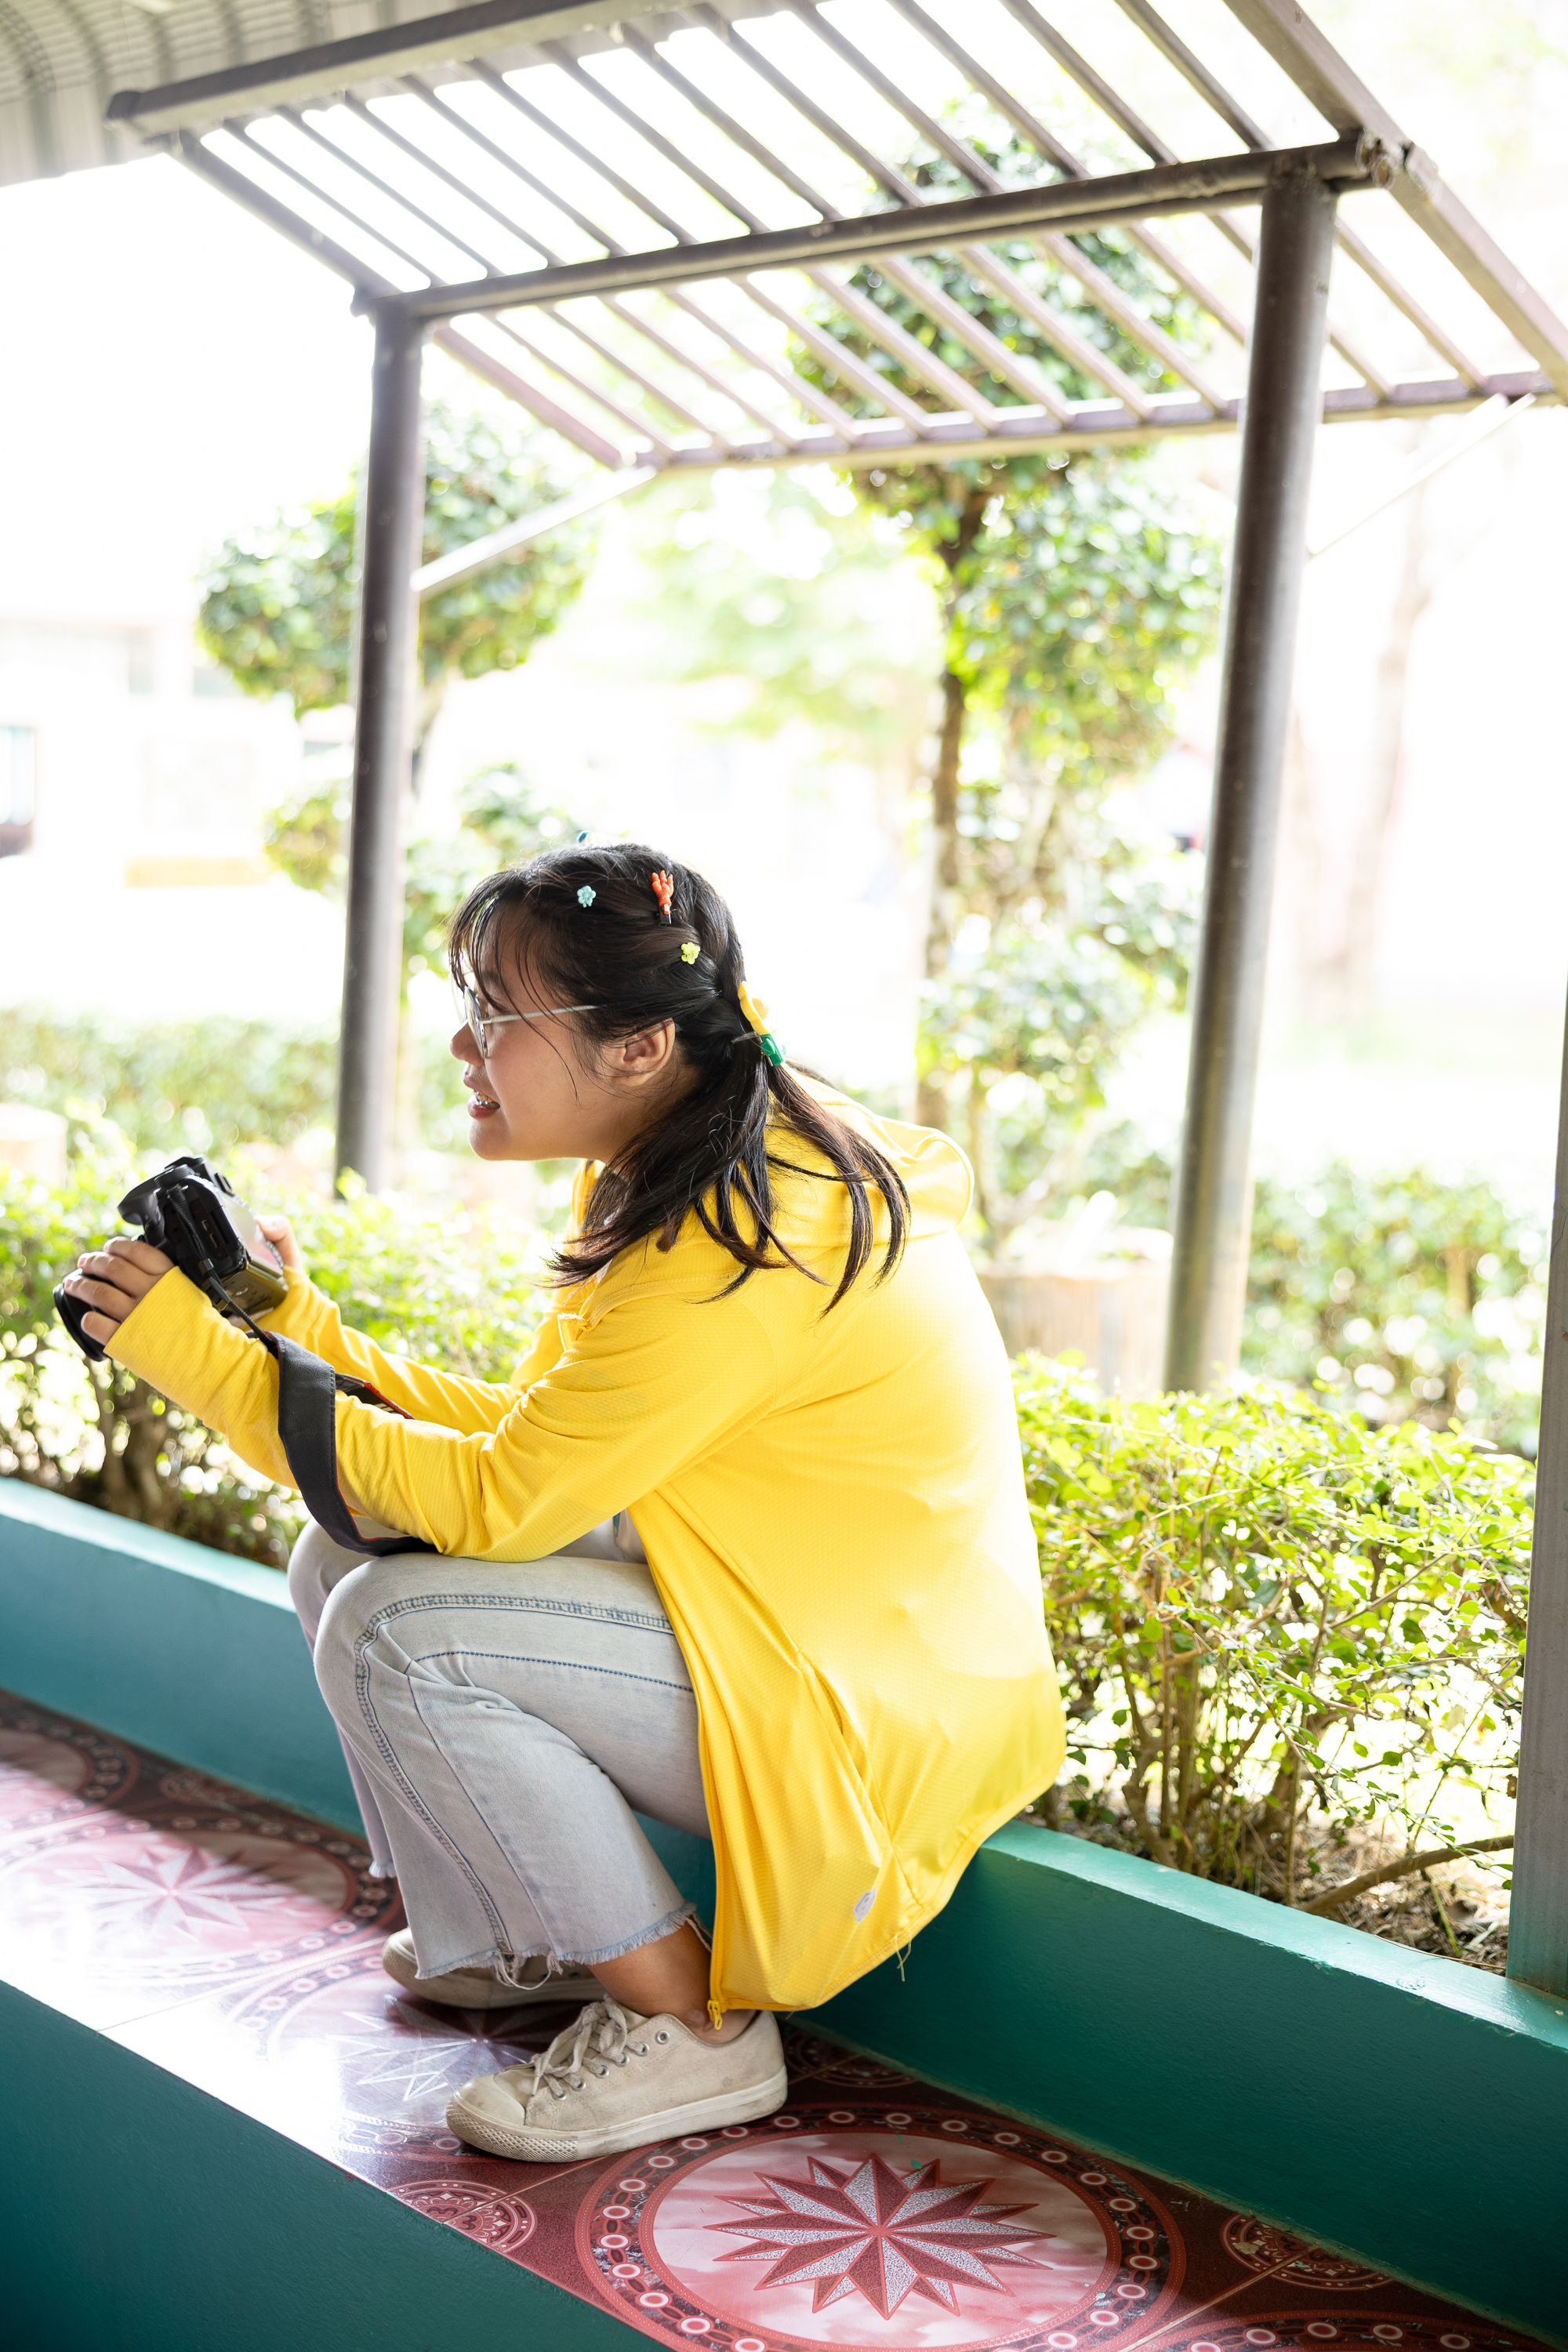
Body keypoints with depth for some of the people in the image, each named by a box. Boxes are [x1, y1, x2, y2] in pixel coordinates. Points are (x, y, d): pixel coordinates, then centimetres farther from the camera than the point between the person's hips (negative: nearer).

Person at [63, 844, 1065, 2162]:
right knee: (344, 1555, 4)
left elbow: (493, 1501, -25)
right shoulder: (670, 1186, 4)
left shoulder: (748, 1249, -26)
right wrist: (301, 1325, 1)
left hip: (878, 1716, -10)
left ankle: (693, 2030, -7)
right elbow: (525, 1434, 9)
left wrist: (200, 1354, -20)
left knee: (397, 1632, -22)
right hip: (776, 1620, 10)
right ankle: (505, 1940, 19)